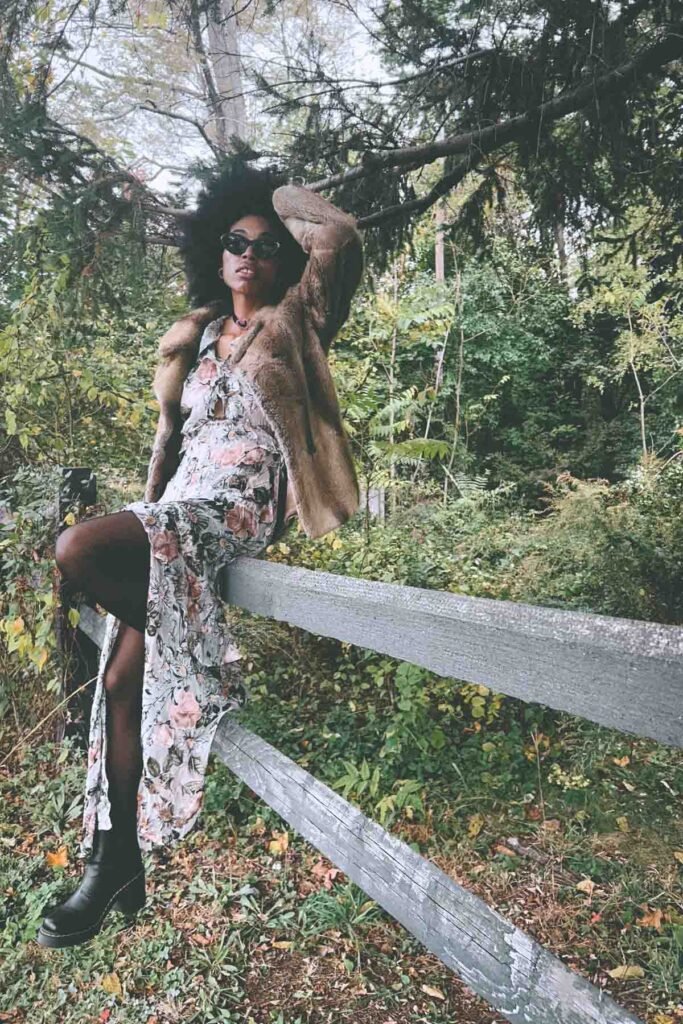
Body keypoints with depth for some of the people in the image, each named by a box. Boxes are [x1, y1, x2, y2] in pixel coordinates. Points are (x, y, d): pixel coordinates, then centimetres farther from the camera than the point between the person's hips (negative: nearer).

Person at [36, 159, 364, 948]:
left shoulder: (291, 326, 6)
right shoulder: (198, 334, 22)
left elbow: (341, 235, -8)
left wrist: (276, 194, 10)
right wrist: (145, 515, 13)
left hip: (238, 508, -6)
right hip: (179, 510, 7)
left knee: (76, 550, -29)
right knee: (123, 677, -5)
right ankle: (117, 857, 10)